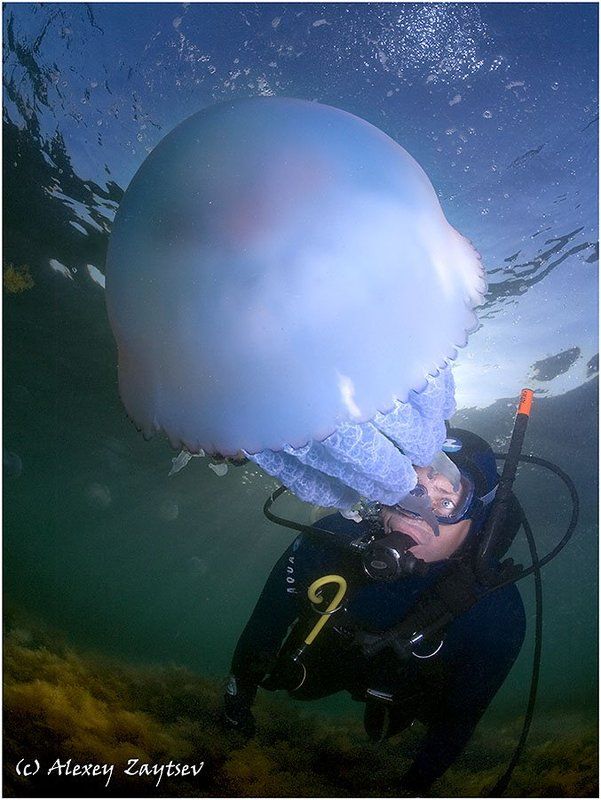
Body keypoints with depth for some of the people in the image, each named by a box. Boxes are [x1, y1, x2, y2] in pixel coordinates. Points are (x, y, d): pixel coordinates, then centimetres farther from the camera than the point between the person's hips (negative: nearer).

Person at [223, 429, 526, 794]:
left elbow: (462, 712, -20)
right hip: (329, 653, 1)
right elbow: (270, 613, -19)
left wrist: (416, 786, -10)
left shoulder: (498, 612, -39)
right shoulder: (337, 536, -39)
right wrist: (240, 685, -6)